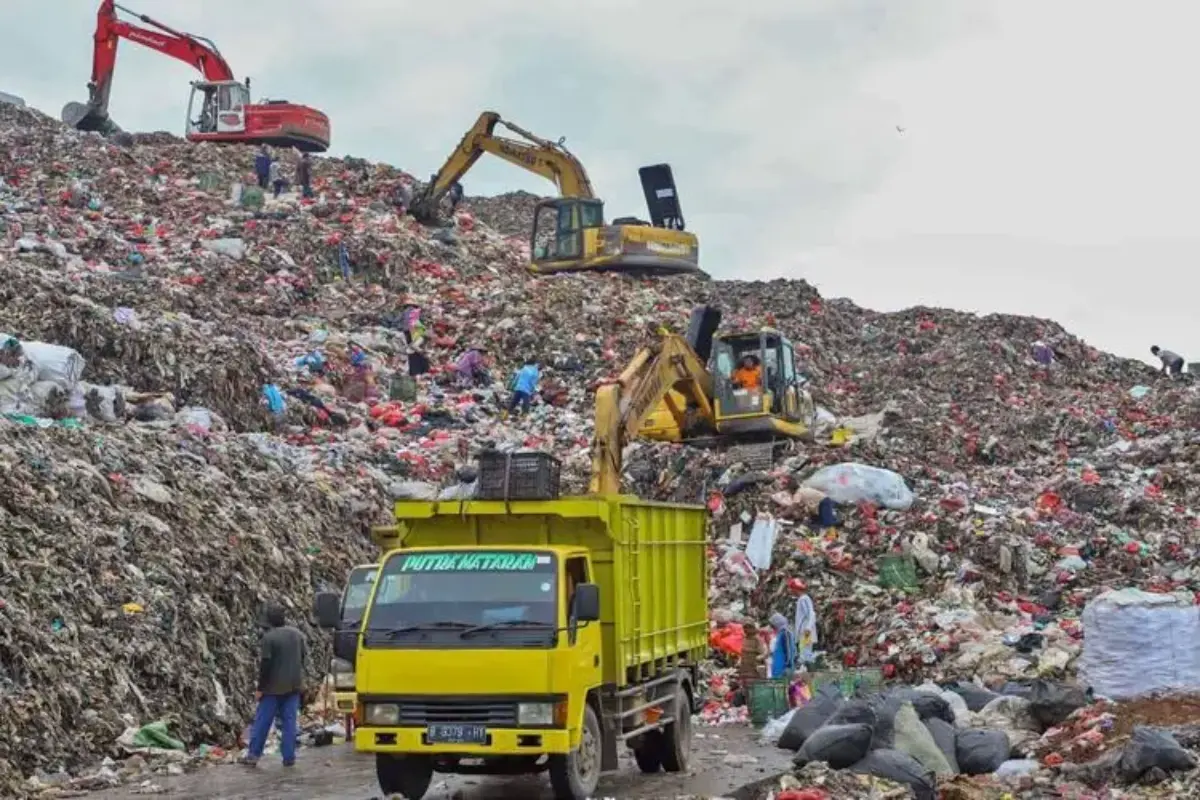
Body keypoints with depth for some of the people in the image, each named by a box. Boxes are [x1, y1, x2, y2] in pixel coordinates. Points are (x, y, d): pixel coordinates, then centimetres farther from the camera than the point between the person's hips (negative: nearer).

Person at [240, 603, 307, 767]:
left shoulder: (268, 638, -14)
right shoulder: (298, 635, 3)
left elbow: (265, 665, -15)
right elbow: (304, 657, 10)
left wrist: (260, 688, -8)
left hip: (273, 687, -4)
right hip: (294, 686, 4)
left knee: (262, 721, 5)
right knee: (290, 721, 7)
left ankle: (253, 755, 9)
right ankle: (289, 757, 5)